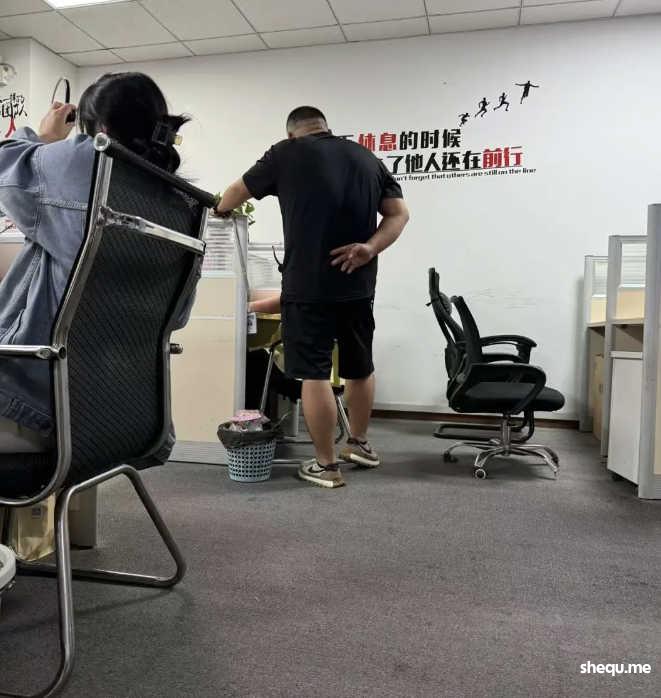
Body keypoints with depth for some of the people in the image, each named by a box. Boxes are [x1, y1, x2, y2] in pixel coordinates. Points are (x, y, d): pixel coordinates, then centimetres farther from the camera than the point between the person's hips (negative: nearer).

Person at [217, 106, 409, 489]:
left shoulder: (287, 154, 2)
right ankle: (361, 443, 34)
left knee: (315, 373, 1)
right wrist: (370, 247, -7)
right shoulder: (368, 157, 13)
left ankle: (326, 465, 7)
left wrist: (221, 209, 33)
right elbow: (399, 213, 5)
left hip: (308, 285, -5)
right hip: (359, 284, 5)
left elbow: (238, 191, 14)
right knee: (360, 367, 18)